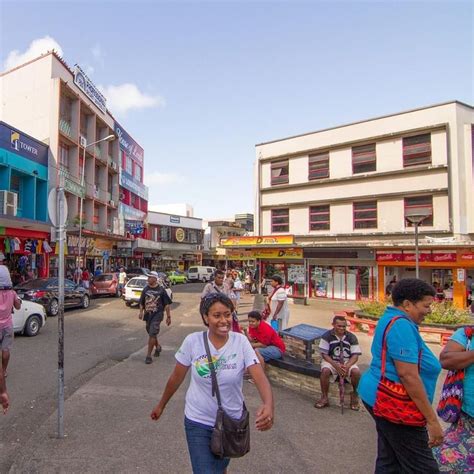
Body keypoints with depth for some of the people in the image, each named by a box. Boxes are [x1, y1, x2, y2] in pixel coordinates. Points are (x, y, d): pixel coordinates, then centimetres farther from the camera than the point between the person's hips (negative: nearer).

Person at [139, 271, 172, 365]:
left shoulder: (161, 290, -7)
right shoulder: (145, 289, 5)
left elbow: (167, 304, -4)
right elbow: (141, 302, 13)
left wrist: (168, 316, -4)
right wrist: (141, 312, 0)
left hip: (157, 315, -5)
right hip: (148, 314, 5)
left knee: (152, 334, -11)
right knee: (151, 334, 18)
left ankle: (148, 355, -3)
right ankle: (157, 347, 44)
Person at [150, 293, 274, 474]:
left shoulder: (241, 342, -17)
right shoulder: (192, 341, -17)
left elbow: (261, 378, -24)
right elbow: (176, 377, -3)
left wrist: (268, 405, -43)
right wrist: (161, 405, 8)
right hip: (198, 422, -1)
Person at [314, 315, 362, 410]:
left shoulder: (352, 337, -3)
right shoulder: (327, 336, -8)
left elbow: (355, 355, -4)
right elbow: (324, 354, -9)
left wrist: (347, 366, -23)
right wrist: (336, 365, -23)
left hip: (348, 362, 2)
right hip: (331, 361, -1)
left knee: (356, 372, -28)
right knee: (325, 371, -32)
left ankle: (355, 395, 2)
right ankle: (324, 397, -11)